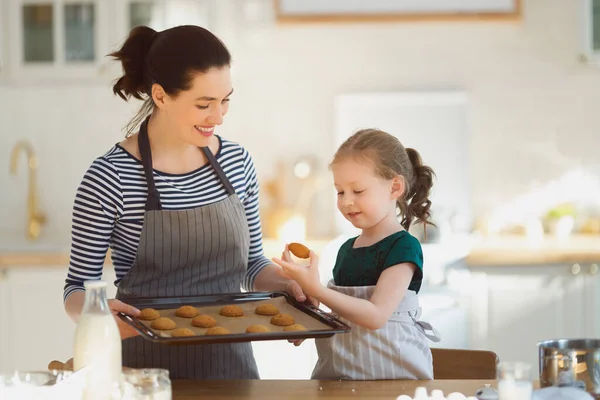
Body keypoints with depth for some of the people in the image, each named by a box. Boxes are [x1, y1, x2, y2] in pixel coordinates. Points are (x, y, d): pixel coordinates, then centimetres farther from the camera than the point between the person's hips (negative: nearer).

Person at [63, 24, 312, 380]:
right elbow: (78, 288, -9)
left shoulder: (237, 162, 0)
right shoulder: (110, 178, -16)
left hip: (231, 362, 5)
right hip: (148, 365, -4)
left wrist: (284, 283, -8)